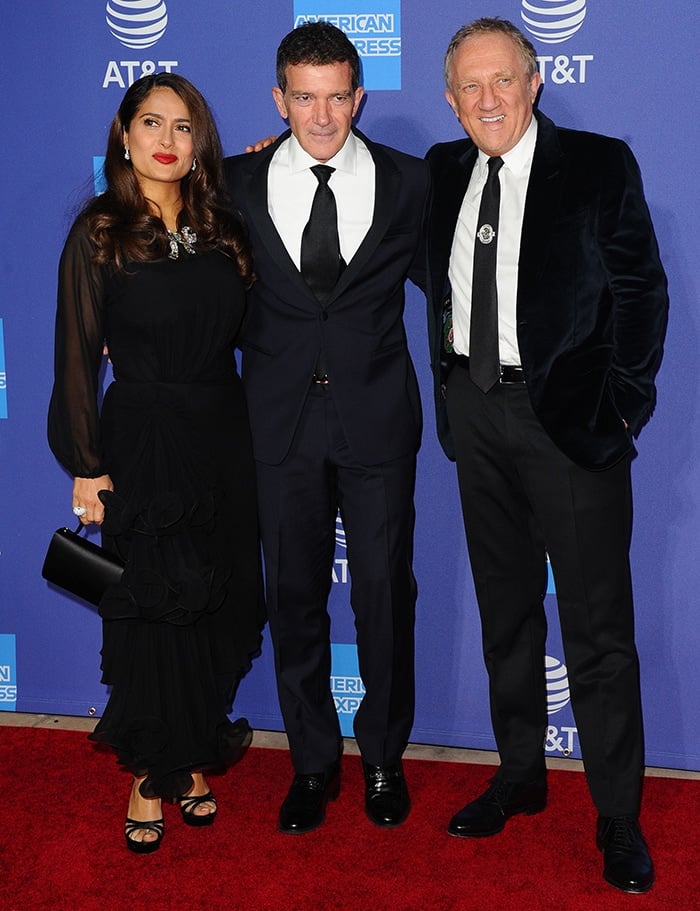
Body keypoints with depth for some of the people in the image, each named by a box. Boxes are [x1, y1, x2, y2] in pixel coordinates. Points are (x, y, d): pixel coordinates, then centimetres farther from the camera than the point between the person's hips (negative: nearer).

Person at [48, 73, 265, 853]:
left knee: (218, 603, 9)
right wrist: (86, 466, -9)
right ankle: (152, 777, 20)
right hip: (142, 438, -4)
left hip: (222, 435, 4)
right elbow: (78, 355, -5)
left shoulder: (223, 226, 8)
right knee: (151, 606, 4)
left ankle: (194, 758, 27)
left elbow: (245, 326, 3)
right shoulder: (99, 233, -4)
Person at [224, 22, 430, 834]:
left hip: (377, 413, 0)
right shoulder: (239, 184, 1)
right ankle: (313, 762, 27)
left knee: (385, 591, 6)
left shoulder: (407, 181, 0)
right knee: (294, 595, 9)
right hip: (282, 417, 1)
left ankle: (384, 757, 27)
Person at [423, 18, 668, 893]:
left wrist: (622, 404, -12)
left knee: (597, 625, 1)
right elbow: (433, 271, 18)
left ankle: (618, 816, 15)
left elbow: (640, 290, -6)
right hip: (476, 411, 5)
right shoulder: (444, 171, 9)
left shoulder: (601, 166, -4)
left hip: (567, 413, -4)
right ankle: (520, 775, 32)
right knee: (505, 606, 16)